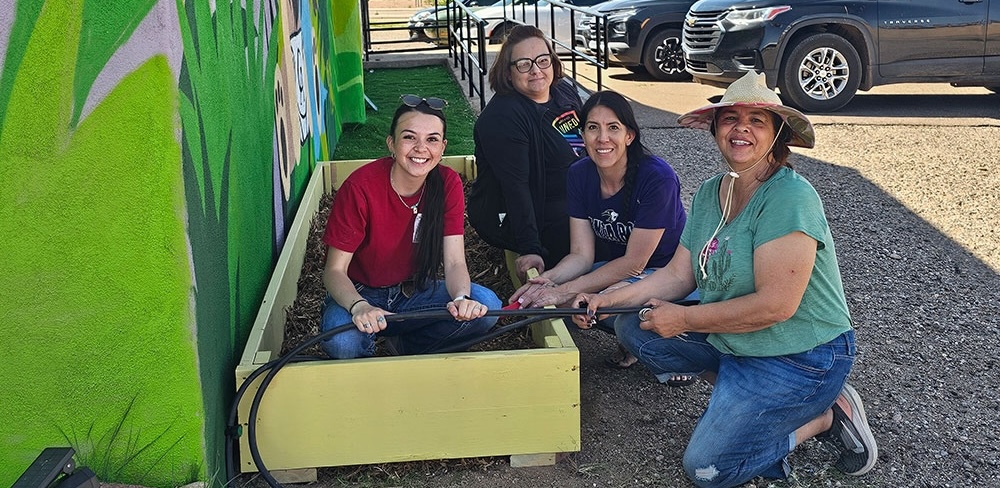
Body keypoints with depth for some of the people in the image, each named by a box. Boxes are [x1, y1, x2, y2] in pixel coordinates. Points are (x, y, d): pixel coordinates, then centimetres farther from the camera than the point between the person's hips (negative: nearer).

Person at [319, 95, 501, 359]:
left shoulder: (448, 183, -10)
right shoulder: (360, 187, -21)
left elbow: (454, 262, -13)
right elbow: (335, 270, -18)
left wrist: (462, 298, -37)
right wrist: (360, 307, -40)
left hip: (416, 293, 4)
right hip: (360, 294, -3)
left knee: (486, 307, -23)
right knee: (341, 343, -36)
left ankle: (406, 346, 2)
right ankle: (369, 357, 2)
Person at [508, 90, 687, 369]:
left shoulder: (657, 177, -23)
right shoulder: (579, 175, -5)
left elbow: (634, 262, -22)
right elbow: (582, 254, -6)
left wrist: (566, 290, -27)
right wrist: (549, 279, -27)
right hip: (614, 269, 7)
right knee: (543, 298, -18)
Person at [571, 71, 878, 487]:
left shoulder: (789, 198, -24)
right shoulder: (709, 193, 3)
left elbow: (776, 305, -28)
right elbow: (679, 274, 3)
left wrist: (683, 319, -18)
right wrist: (606, 300, -9)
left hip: (801, 355, -8)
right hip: (730, 340, 8)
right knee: (633, 327, 3)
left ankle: (827, 414, 4)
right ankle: (739, 389, 6)